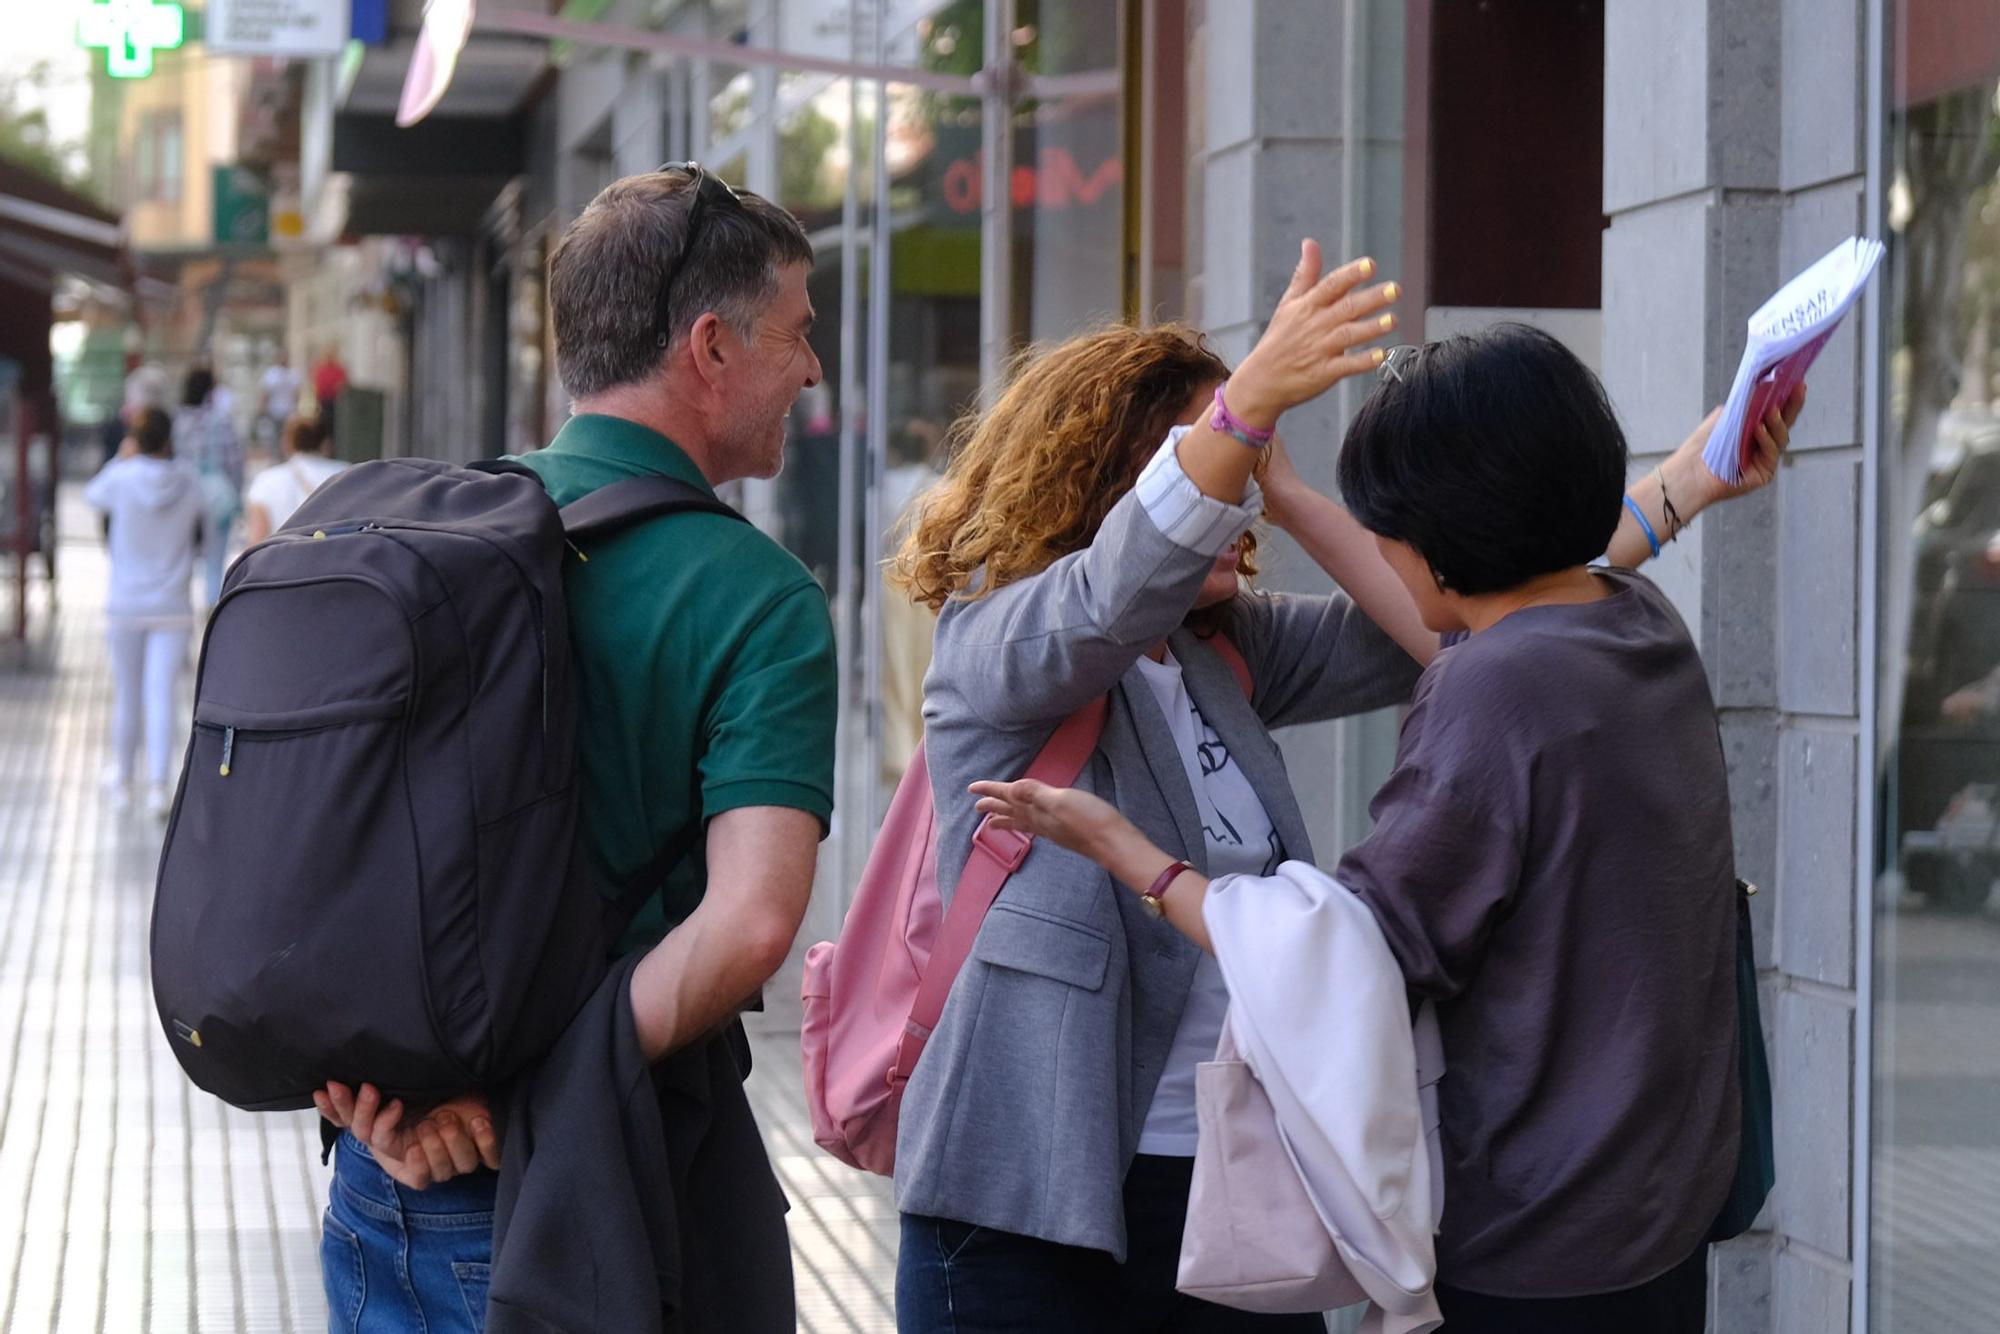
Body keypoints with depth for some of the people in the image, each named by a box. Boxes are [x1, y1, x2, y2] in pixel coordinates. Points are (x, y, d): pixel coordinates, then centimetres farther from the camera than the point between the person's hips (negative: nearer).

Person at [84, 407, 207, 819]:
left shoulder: (122, 478, -10)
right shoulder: (188, 482, -6)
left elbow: (93, 496, 13)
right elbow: (202, 521, 15)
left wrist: (121, 460, 24)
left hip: (125, 605, 0)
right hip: (172, 608, 0)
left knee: (126, 694, 13)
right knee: (161, 696, -2)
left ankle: (121, 781, 28)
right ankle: (158, 786, -12)